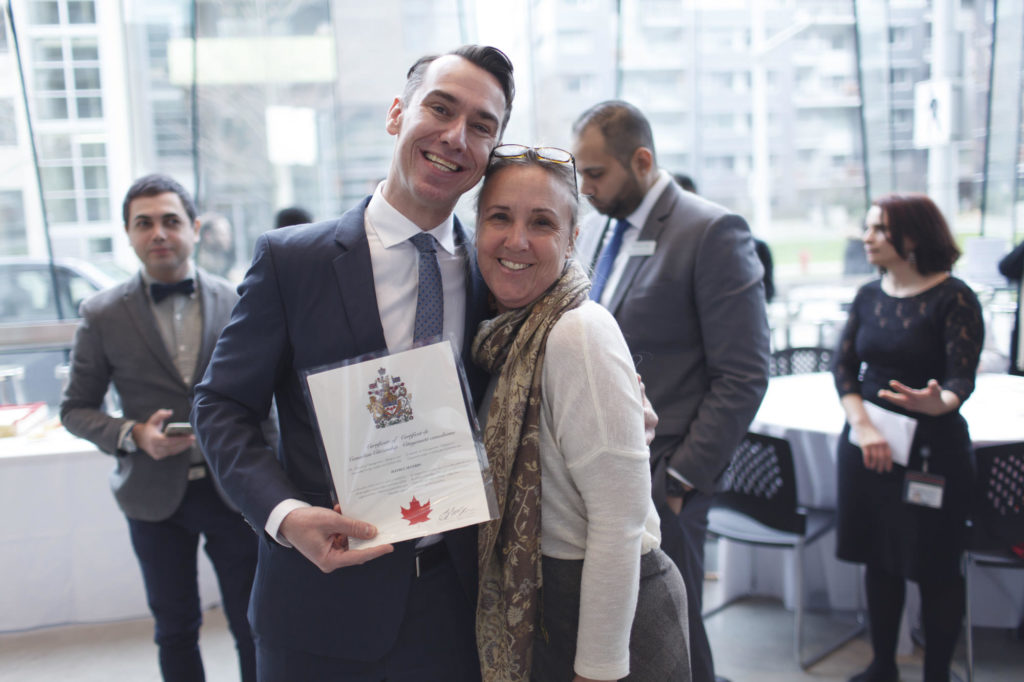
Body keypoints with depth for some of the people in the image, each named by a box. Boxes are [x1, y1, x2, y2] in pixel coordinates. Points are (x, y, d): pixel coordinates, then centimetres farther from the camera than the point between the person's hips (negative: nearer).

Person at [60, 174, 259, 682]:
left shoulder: (235, 303, -2)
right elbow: (76, 410, 4)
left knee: (252, 625, 8)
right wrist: (132, 434, -16)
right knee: (175, 629, 16)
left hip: (233, 488, 0)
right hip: (155, 496, 1)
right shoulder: (103, 315, -2)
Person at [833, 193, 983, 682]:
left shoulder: (953, 298, -10)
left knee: (934, 569, 5)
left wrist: (938, 403, -40)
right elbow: (844, 364, 1)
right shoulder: (869, 295, 5)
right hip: (866, 447, 5)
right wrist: (864, 425, -14)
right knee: (879, 559, 14)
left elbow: (962, 378, -17)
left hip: (931, 450, -5)